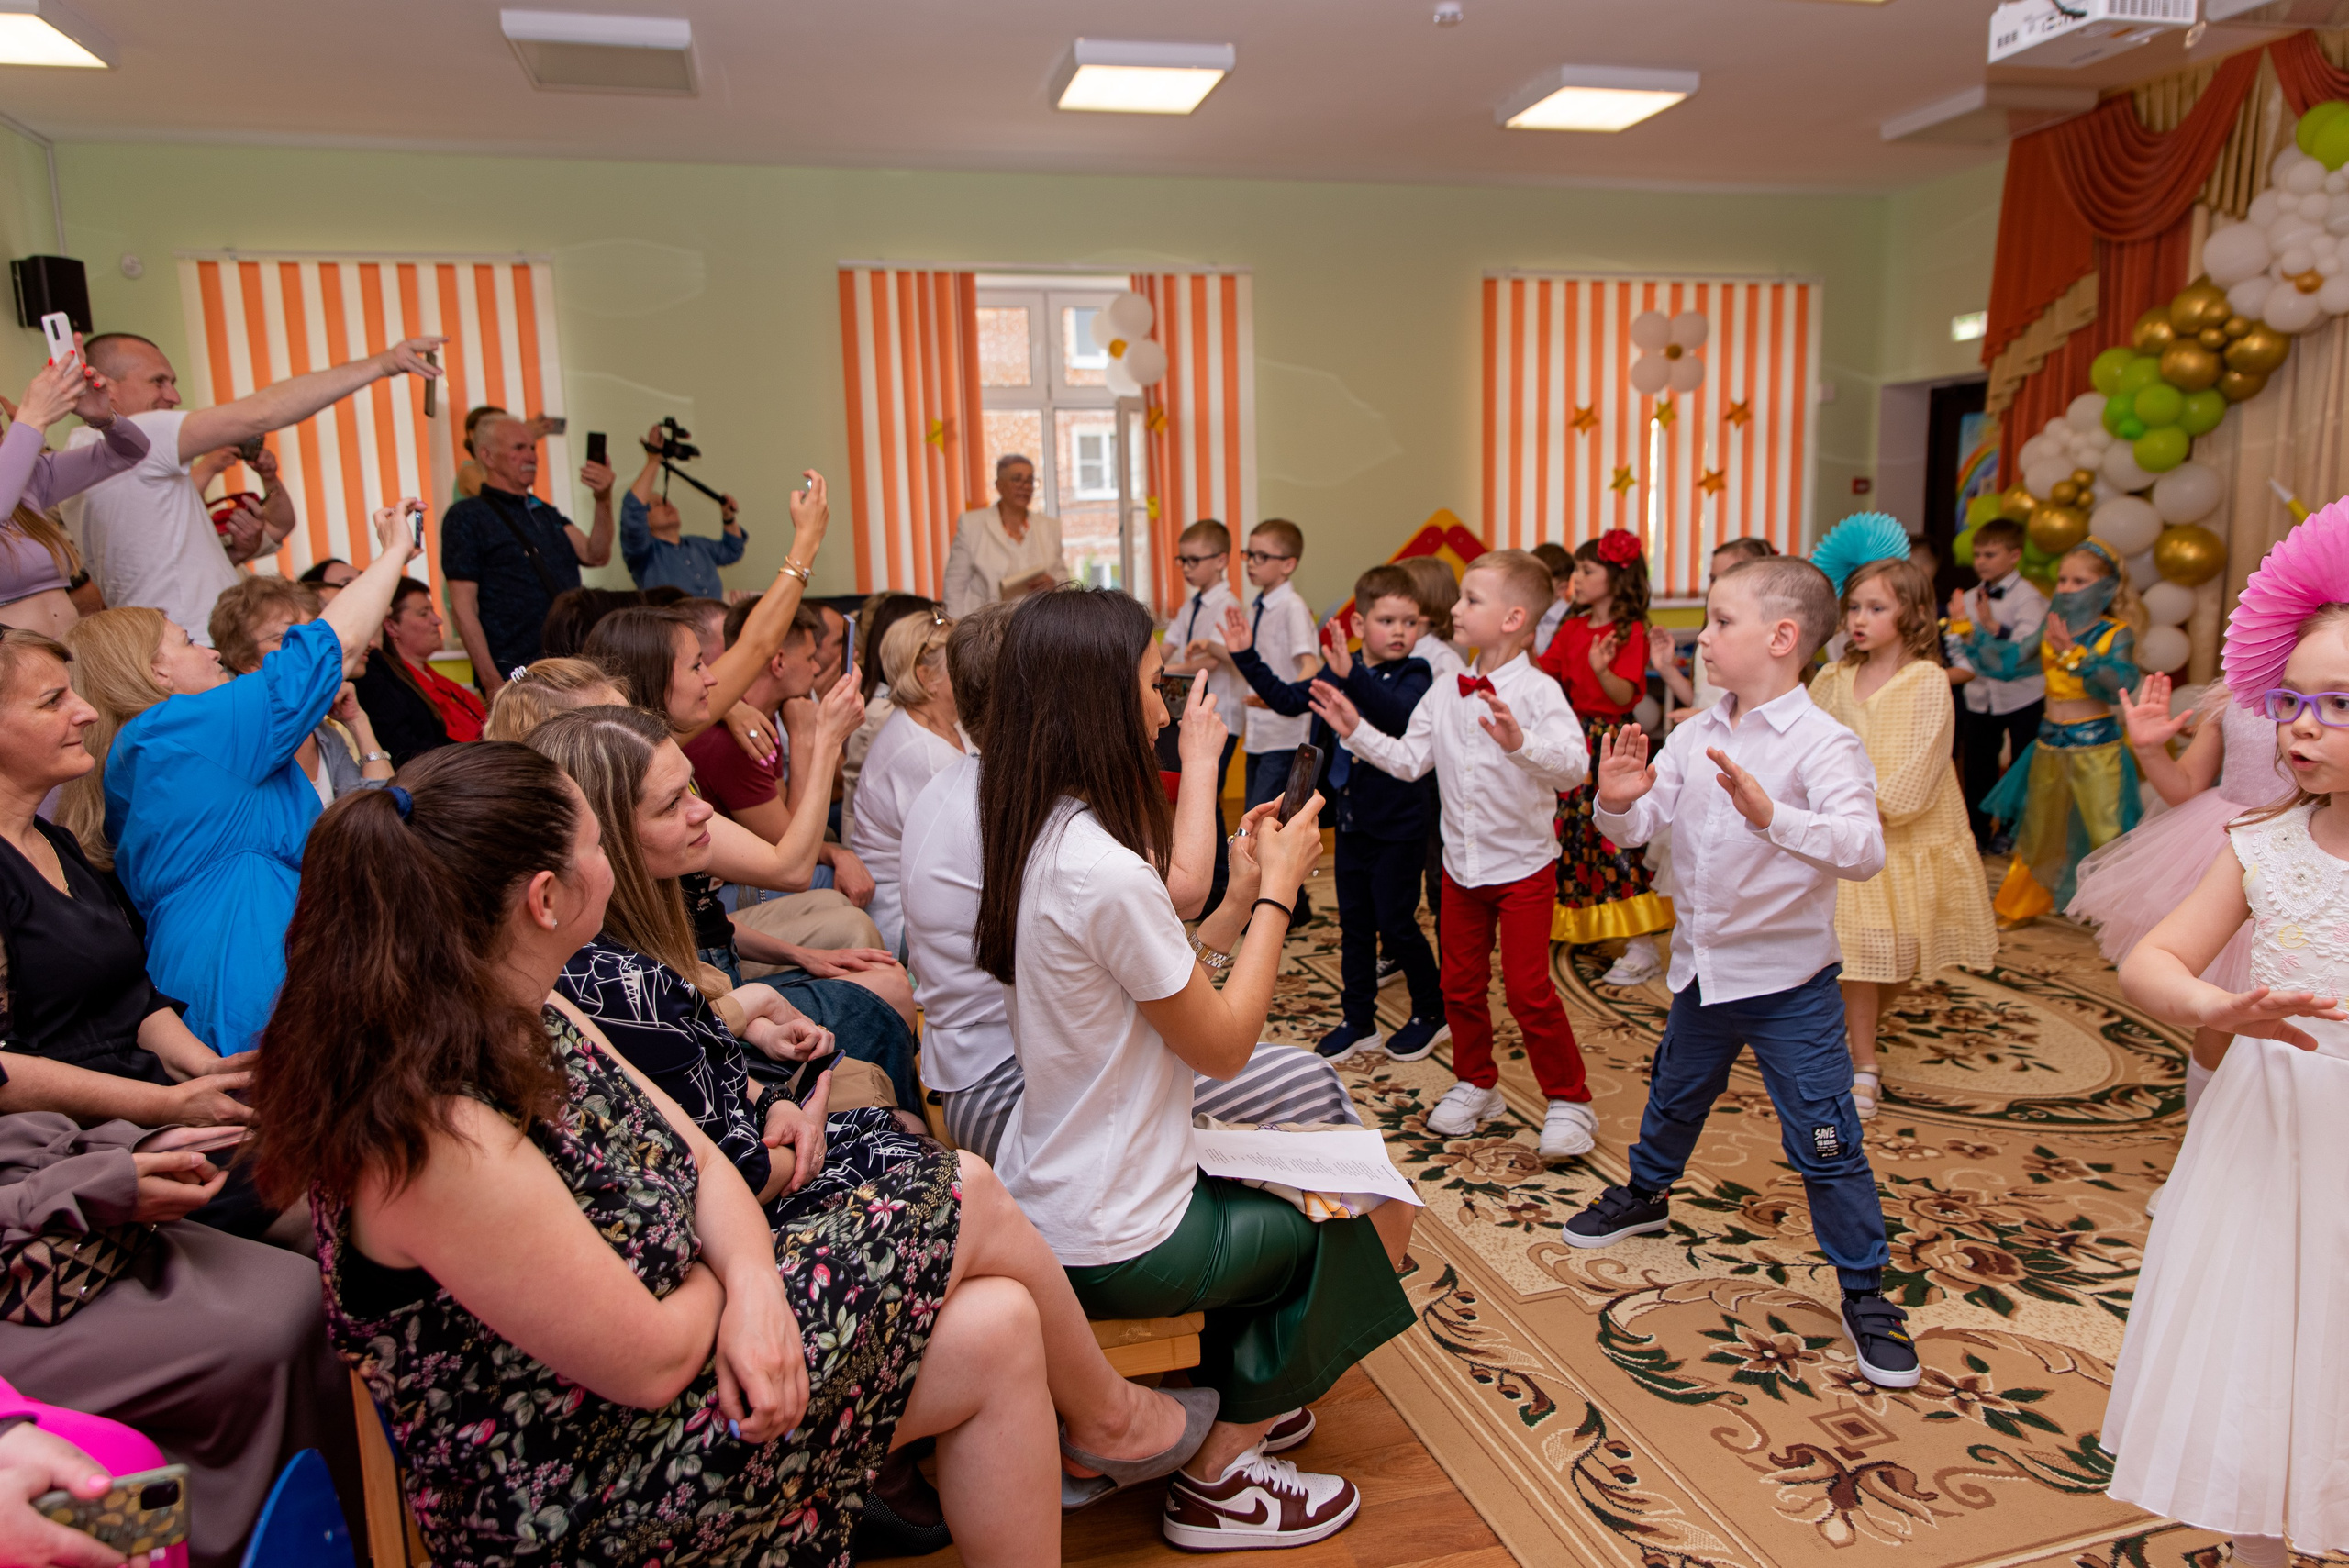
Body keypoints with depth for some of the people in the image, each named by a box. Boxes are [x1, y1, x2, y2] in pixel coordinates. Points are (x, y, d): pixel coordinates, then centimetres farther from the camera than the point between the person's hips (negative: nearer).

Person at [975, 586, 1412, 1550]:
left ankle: (1231, 1403, 39)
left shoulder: (1032, 838, 0)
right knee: (1328, 1226, 15)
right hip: (1113, 1244, -8)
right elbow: (1223, 1045, -17)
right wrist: (1279, 888, -9)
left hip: (1042, 1200, 8)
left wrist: (1244, 895, 2)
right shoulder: (1105, 871, -29)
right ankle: (1219, 1476, 26)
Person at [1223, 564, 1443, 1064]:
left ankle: (1432, 1013, 22)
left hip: (1398, 823, -6)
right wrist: (1245, 656, 4)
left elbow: (1400, 715, -34)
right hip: (1351, 817, 6)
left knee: (1396, 923, 1)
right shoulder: (1337, 671, 4)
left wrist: (1353, 677, -47)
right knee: (1353, 924, 13)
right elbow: (1287, 698, 11)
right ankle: (1359, 1021, 25)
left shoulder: (1413, 676, -14)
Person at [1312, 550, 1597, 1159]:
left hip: (1523, 864, -6)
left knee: (1527, 988, -4)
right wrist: (1358, 732, 0)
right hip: (1461, 862, 6)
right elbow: (1409, 759, 8)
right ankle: (1476, 1085, 33)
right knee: (1460, 983, 13)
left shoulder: (1538, 692, -17)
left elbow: (1573, 764, -30)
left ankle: (1569, 1101, 15)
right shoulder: (1444, 694, 2)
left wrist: (1520, 743, -45)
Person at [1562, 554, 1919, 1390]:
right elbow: (1638, 824, 2)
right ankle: (1644, 1195, 52)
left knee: (1825, 1142, 0)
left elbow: (1863, 850, -32)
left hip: (1790, 981, -6)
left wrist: (1773, 816, -46)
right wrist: (1617, 801, -21)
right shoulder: (1695, 736, 0)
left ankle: (1865, 1293, 19)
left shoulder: (1823, 744, -19)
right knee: (1673, 1099, 27)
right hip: (1703, 967, 6)